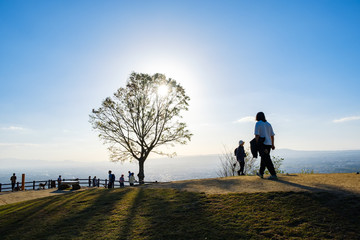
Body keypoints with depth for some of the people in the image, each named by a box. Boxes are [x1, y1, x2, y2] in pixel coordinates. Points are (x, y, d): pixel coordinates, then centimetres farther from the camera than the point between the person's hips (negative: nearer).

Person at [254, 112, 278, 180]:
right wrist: (273, 145, 16)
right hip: (268, 144, 7)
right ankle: (261, 173, 29)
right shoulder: (268, 124, 14)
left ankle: (274, 175, -14)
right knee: (263, 159, 18)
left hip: (262, 144, -7)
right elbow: (272, 135, 13)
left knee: (267, 160, -8)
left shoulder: (258, 124, -4)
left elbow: (257, 135, -12)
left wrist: (257, 144, -9)